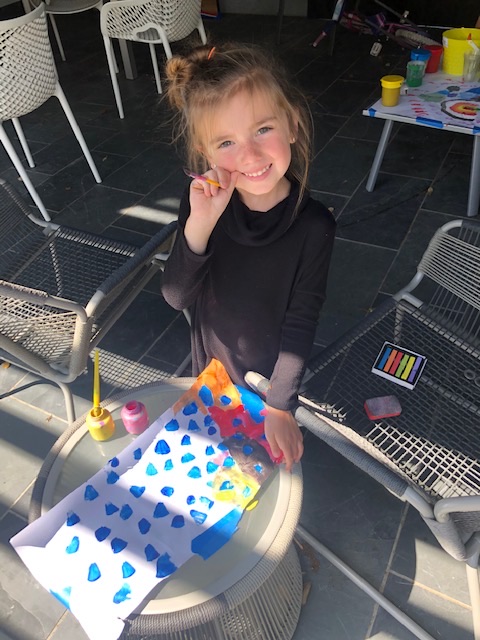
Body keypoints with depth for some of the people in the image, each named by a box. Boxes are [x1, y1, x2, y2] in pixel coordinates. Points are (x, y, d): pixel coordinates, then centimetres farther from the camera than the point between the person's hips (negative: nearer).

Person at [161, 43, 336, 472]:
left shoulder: (313, 225, -25)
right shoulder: (203, 203, -18)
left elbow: (301, 324, -19)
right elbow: (176, 297, -21)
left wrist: (280, 406, -22)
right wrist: (199, 226, -36)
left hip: (270, 382, -2)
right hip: (210, 370, 3)